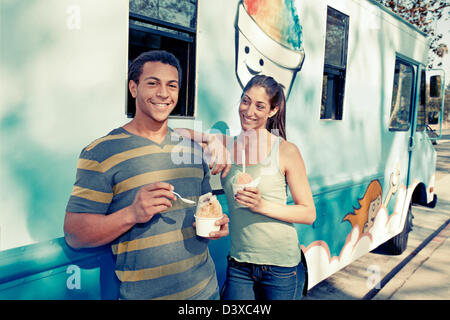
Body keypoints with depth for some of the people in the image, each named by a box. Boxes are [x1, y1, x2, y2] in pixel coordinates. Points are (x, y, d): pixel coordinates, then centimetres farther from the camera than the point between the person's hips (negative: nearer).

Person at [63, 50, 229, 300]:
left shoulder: (193, 149, 7)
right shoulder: (101, 153, -10)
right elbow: (74, 234, -12)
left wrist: (215, 224, -5)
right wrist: (132, 214, -28)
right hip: (142, 294, -4)